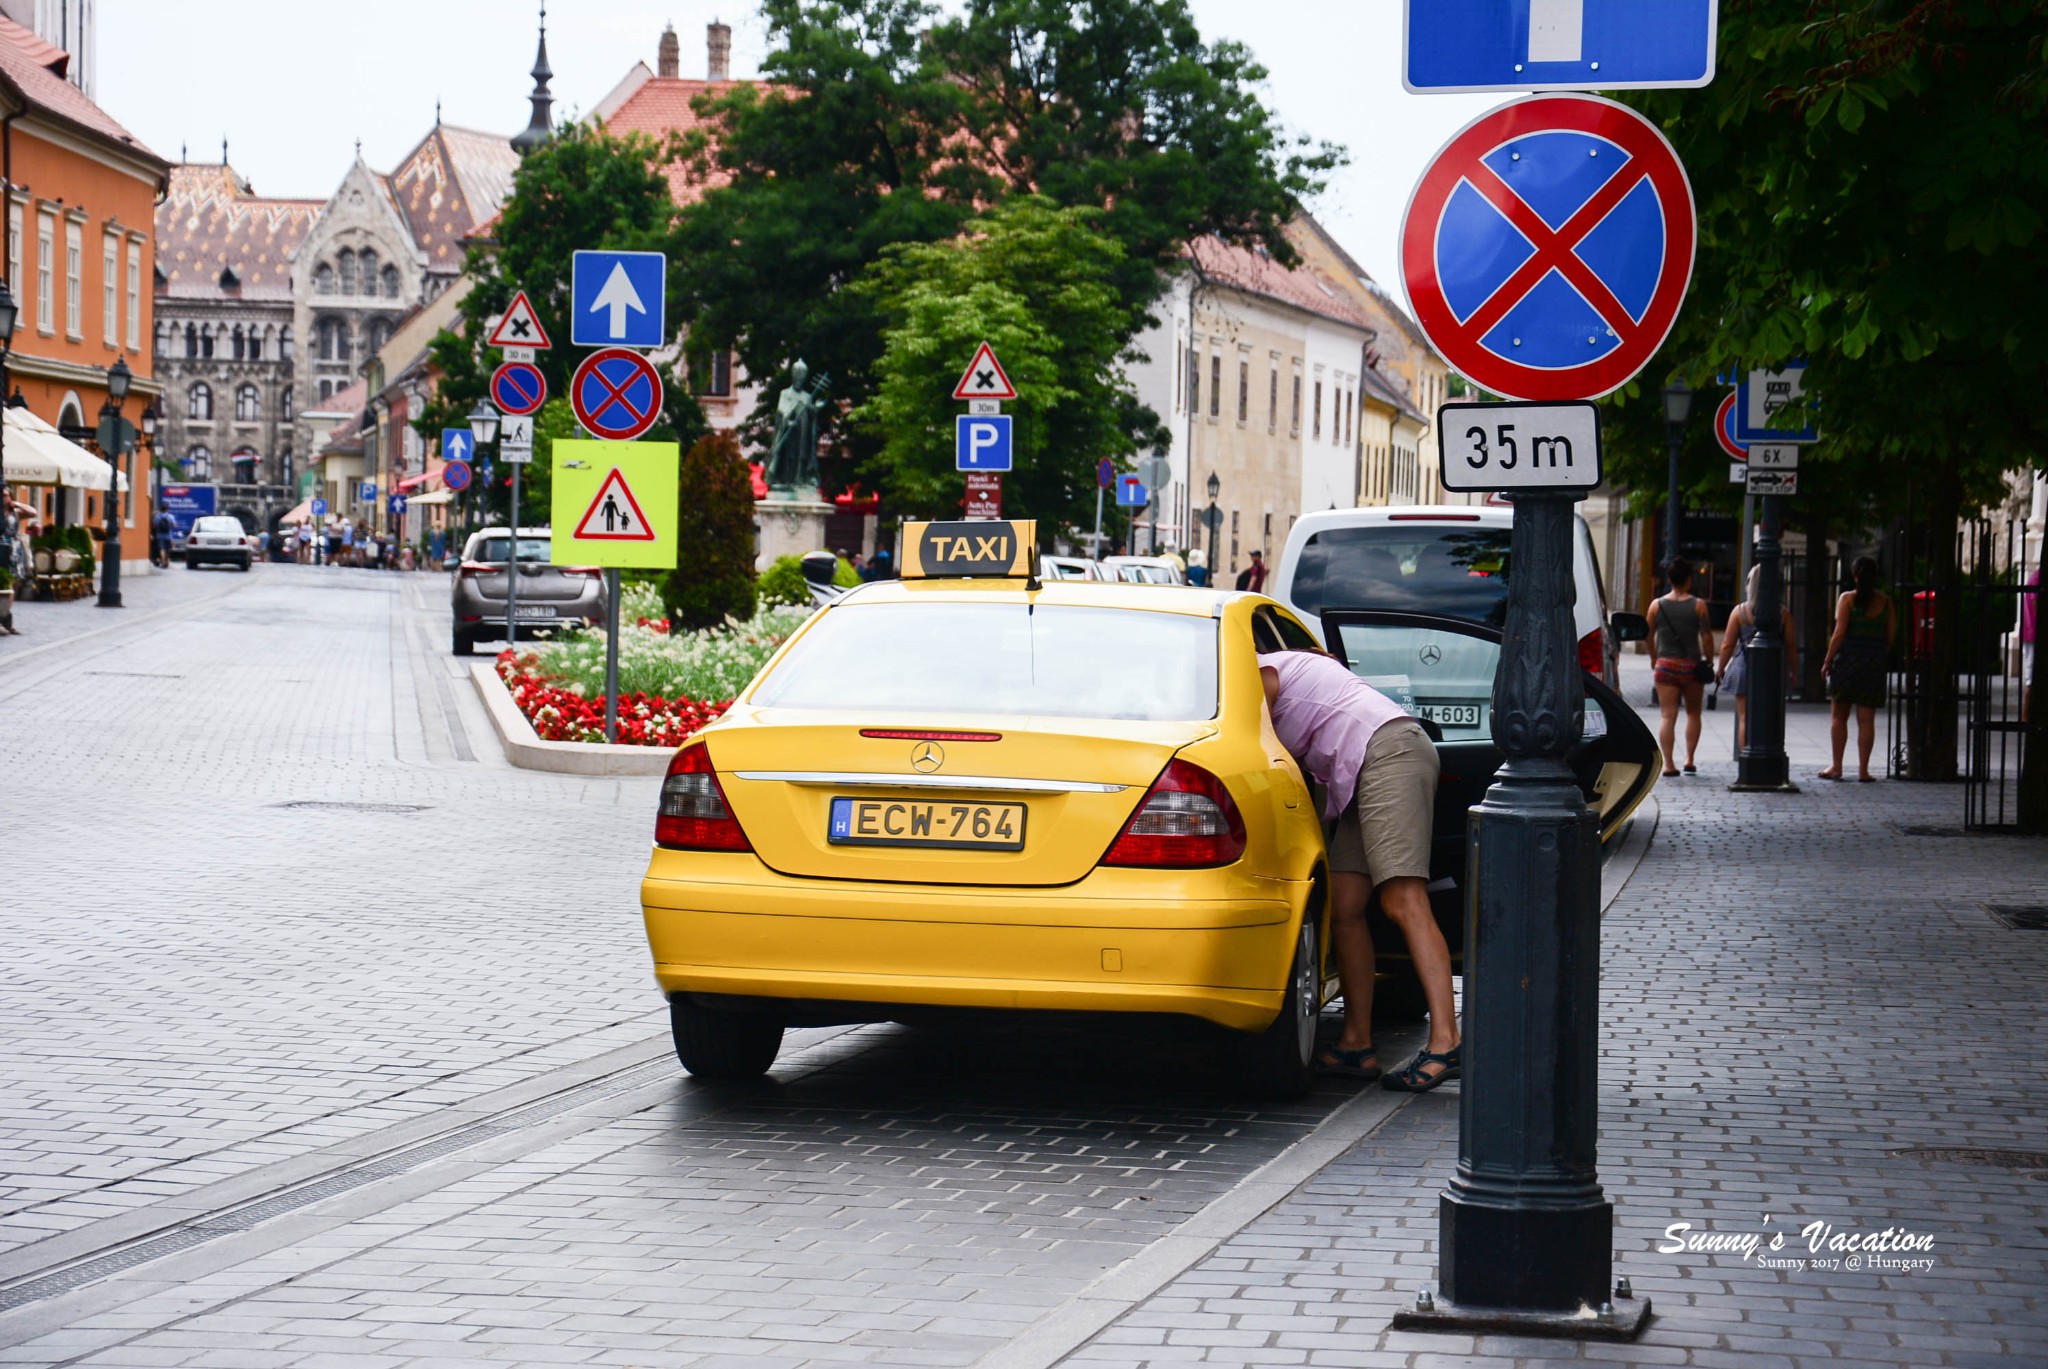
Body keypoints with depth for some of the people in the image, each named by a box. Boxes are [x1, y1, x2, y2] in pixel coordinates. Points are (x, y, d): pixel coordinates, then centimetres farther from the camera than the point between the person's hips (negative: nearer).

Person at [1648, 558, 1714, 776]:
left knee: (1668, 716, -1)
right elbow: (1706, 637, -7)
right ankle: (1690, 759, 11)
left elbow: (1649, 637, 6)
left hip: (1666, 665, 1)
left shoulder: (1657, 606, 2)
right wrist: (1709, 659, 5)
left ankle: (1668, 764, -9)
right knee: (1693, 713, 16)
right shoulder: (1698, 606, -3)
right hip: (1691, 665, -1)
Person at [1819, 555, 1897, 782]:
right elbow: (1892, 635, 4)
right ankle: (1863, 769, 2)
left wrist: (1827, 661, -4)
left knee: (1839, 716, 8)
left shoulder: (1847, 600, -6)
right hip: (1875, 665, 2)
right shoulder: (1886, 602, 3)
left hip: (1847, 661, -2)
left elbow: (1839, 634, -10)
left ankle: (1836, 767, 8)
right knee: (1866, 719, 4)